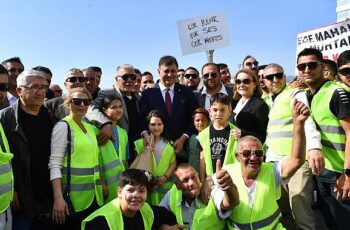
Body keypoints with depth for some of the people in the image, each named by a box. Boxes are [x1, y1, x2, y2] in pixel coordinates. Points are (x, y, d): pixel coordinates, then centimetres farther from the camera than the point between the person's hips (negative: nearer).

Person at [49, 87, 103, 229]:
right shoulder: (63, 126, -9)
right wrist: (58, 197, -23)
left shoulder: (90, 127, 11)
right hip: (74, 197, -6)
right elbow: (55, 164, -16)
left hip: (93, 195, 7)